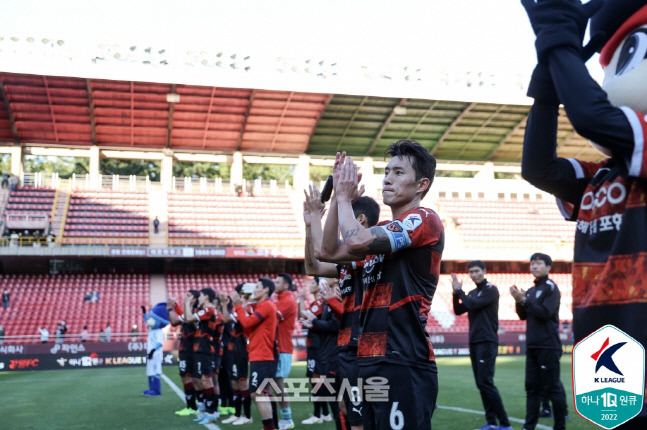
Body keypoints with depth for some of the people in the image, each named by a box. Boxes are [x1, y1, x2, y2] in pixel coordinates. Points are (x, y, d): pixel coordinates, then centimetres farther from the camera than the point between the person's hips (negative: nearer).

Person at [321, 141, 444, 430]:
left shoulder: (424, 220, -8)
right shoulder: (381, 233, 20)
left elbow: (356, 241, -21)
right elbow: (329, 252, 14)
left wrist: (344, 198, -3)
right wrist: (340, 197, 9)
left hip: (403, 363, -9)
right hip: (372, 361, 9)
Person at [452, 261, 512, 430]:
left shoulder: (491, 290, -6)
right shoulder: (472, 293, 16)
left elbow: (474, 304, -18)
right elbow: (458, 311, 10)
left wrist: (459, 290, -7)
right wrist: (456, 292, -2)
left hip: (487, 342, -8)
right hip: (474, 342, 8)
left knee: (486, 382, -14)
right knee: (481, 384, 7)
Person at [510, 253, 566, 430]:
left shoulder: (551, 288, -6)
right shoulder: (531, 290, 15)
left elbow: (546, 312, -17)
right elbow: (523, 316, 14)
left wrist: (524, 300, -17)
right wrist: (518, 301, -3)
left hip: (548, 346, -7)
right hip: (532, 346, 7)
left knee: (553, 387, -3)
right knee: (532, 387, 7)